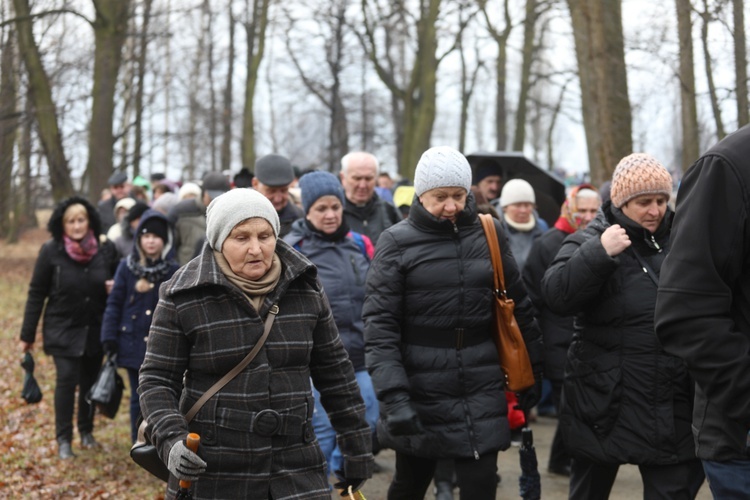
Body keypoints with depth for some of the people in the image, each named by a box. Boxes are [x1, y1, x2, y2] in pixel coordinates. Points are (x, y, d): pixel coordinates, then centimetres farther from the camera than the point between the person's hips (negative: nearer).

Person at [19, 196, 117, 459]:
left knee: (90, 381, 9)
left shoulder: (105, 250, -3)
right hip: (62, 330, -3)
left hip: (96, 329, 3)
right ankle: (64, 439, -2)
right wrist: (27, 335, -2)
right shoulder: (51, 252, -8)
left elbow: (116, 283, 13)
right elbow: (36, 293, -3)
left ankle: (86, 431, 28)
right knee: (66, 379, -11)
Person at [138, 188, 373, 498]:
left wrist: (356, 450, 13)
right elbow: (156, 379, -2)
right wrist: (171, 441, -19)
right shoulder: (183, 297, -5)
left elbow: (334, 372, 12)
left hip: (297, 474, 2)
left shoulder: (305, 288, 5)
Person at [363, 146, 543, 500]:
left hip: (481, 393, 2)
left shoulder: (489, 235, 4)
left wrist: (531, 373, 14)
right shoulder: (397, 242, -6)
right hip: (419, 394, -2)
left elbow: (518, 307, 12)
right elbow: (379, 326, -12)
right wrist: (393, 396, -21)